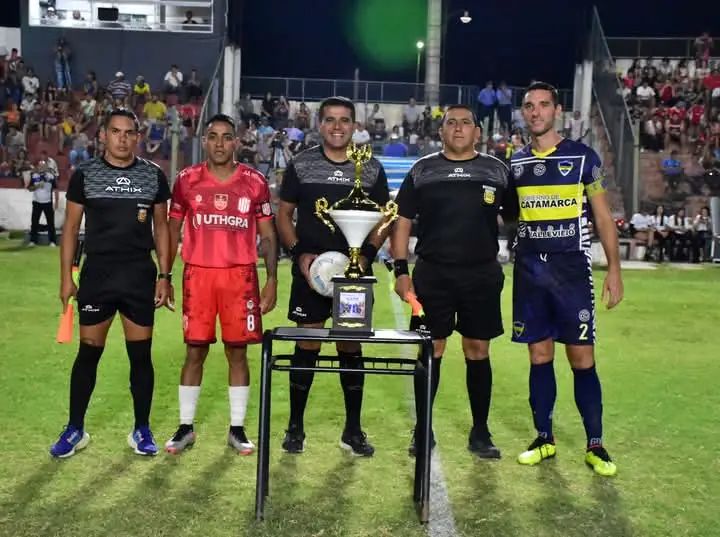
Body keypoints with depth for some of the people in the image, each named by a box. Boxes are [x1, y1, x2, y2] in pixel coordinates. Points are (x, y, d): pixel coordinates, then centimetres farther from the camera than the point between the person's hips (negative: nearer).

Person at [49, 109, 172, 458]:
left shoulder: (153, 176, 3)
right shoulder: (85, 175, 1)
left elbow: (161, 228, 8)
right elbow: (71, 228, 4)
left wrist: (164, 276, 2)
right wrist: (66, 278, -1)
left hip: (140, 276, 1)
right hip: (97, 276, 0)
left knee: (140, 354, 6)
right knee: (88, 353, 5)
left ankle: (141, 430, 18)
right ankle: (75, 430, 18)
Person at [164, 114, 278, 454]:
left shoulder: (254, 182, 2)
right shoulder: (187, 180, 4)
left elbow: (268, 235, 6)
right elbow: (172, 230, 10)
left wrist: (272, 280, 0)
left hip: (240, 276, 0)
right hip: (198, 274, 0)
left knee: (237, 352, 6)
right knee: (195, 351, 5)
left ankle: (237, 429, 18)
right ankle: (186, 427, 19)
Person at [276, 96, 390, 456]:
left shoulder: (371, 169, 5)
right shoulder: (301, 165, 3)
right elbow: (283, 214, 6)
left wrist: (368, 254, -7)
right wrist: (299, 252, -8)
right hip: (310, 269, -1)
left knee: (351, 347, 7)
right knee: (306, 345, 3)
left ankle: (353, 430, 19)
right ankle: (295, 427, 17)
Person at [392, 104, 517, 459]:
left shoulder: (497, 171, 6)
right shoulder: (421, 171, 5)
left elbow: (516, 217, 8)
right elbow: (402, 221, 5)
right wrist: (401, 269, -3)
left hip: (482, 275, 1)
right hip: (432, 274, 0)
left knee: (478, 351, 6)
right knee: (431, 351, 4)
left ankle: (480, 433, 18)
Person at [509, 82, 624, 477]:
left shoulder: (582, 157, 0)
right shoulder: (514, 163, 9)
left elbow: (603, 216, 1)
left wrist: (613, 269, -5)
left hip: (571, 268, -3)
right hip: (529, 269, 3)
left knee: (582, 358, -2)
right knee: (539, 356, 8)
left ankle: (595, 445, 9)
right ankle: (544, 438, 19)